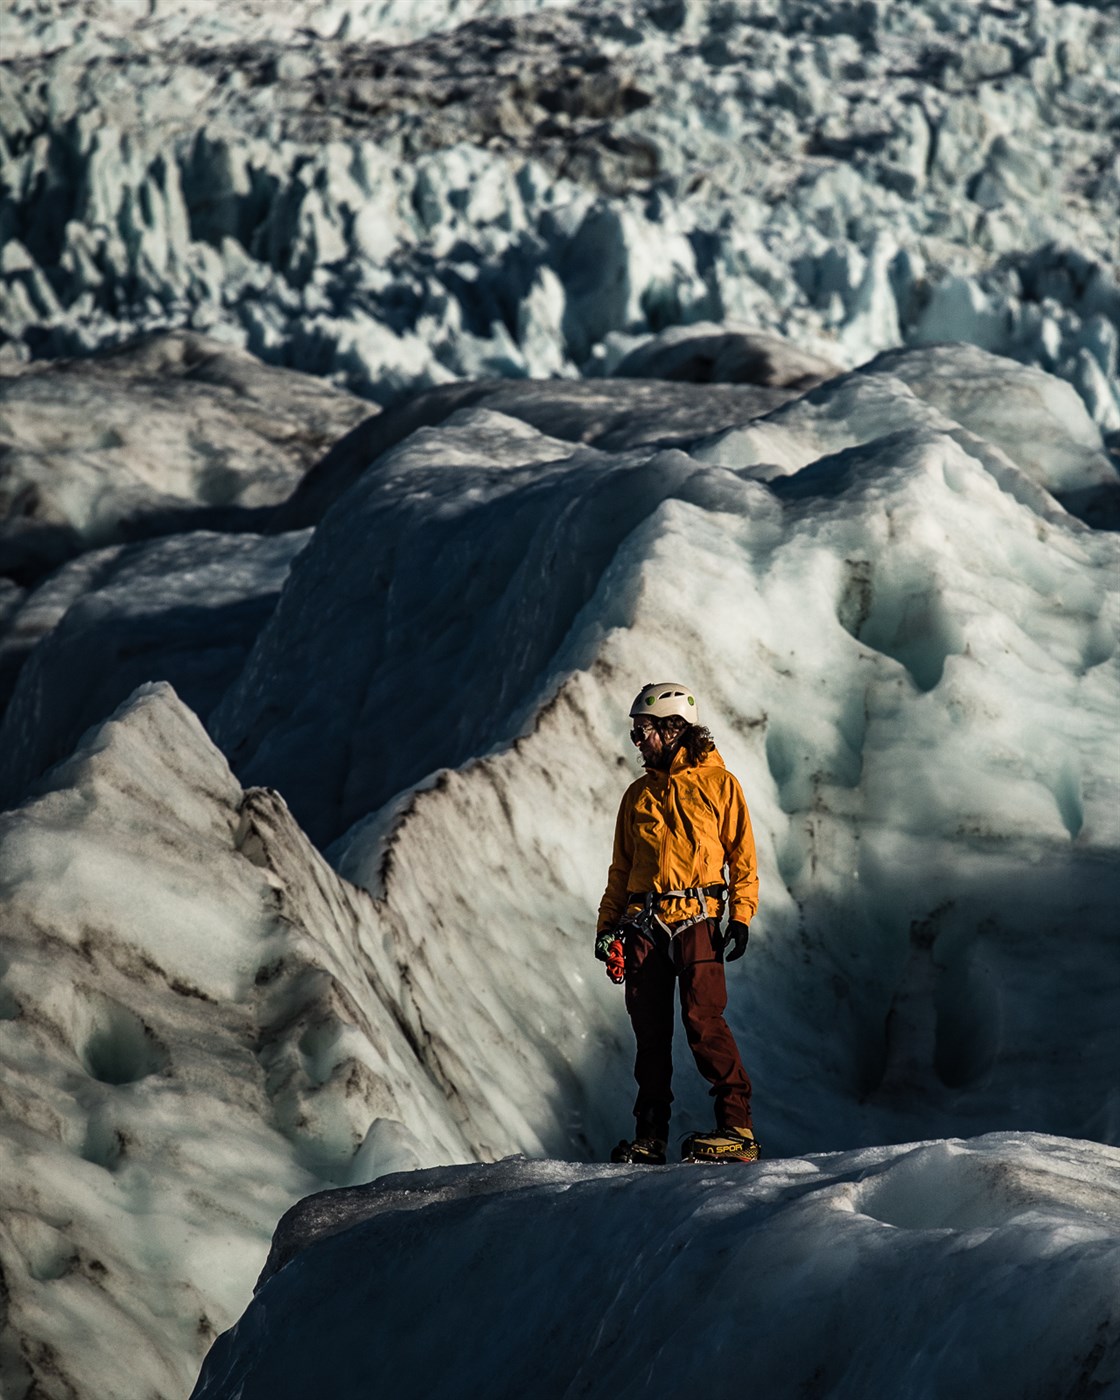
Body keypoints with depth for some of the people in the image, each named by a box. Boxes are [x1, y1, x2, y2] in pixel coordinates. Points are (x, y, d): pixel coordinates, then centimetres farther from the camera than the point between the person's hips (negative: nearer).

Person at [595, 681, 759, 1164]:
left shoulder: (717, 783, 5)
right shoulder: (639, 795, 18)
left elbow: (742, 855, 4)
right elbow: (622, 867, 21)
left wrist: (742, 915, -6)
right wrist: (608, 924, 12)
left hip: (695, 919, -5)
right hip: (643, 923, 5)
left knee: (703, 1019, -15)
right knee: (650, 1032, 2)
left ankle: (737, 1128, -13)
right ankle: (651, 1136, 6)